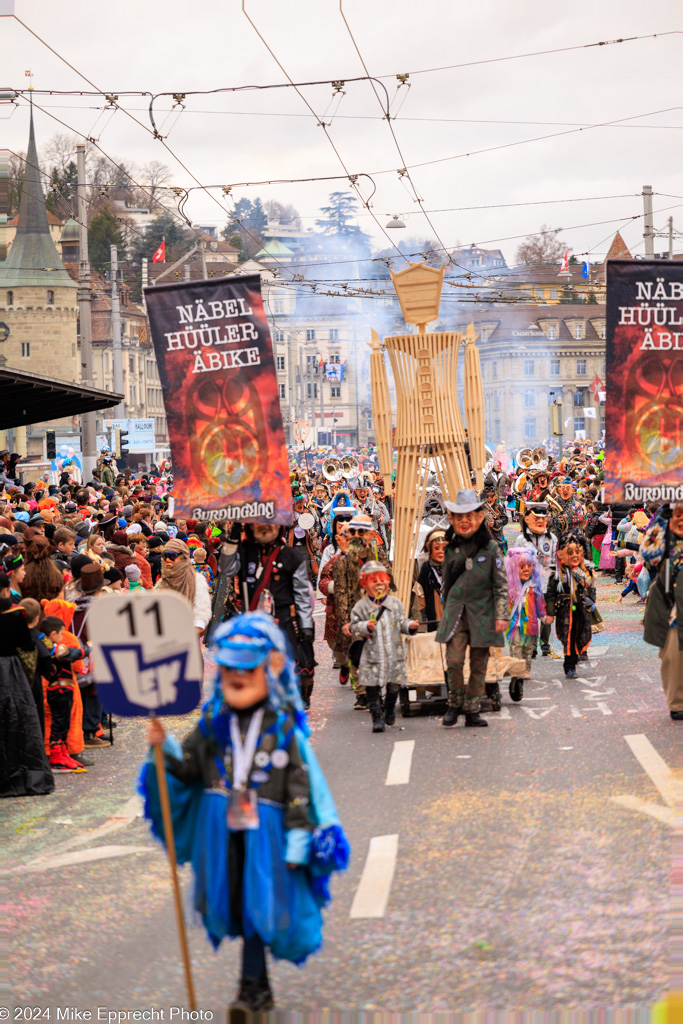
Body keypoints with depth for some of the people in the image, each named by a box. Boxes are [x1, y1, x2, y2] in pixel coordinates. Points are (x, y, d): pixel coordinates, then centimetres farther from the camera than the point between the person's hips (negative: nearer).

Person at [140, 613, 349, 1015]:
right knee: (235, 905, 9)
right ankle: (261, 988, 22)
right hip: (222, 829, 4)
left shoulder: (284, 729, -5)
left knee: (257, 904, -4)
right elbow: (187, 768, 7)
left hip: (264, 829, -4)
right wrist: (166, 747, -11)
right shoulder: (213, 724, 5)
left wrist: (297, 840, -9)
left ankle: (250, 988, 6)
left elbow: (299, 787, -6)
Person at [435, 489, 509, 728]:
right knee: (454, 660, -10)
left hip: (482, 613, -1)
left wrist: (501, 616, -6)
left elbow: (501, 585, 0)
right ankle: (454, 705, 9)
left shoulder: (490, 548, -2)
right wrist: (445, 612, 21)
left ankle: (472, 710, 13)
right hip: (455, 612, 1)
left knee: (479, 664, 3)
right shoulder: (451, 548, 6)